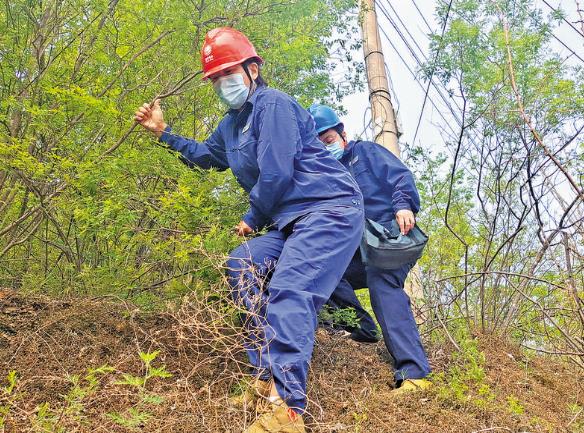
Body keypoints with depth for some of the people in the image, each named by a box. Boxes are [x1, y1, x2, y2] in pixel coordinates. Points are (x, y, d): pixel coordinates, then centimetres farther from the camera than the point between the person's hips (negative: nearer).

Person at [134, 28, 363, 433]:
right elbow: (205, 155, 40)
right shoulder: (232, 125, 19)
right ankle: (268, 378, -2)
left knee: (289, 293, -25)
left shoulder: (272, 104, -11)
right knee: (244, 265, 4)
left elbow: (276, 174, -19)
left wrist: (252, 219, -3)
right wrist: (163, 132, 31)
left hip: (331, 209, -10)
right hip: (297, 218, 11)